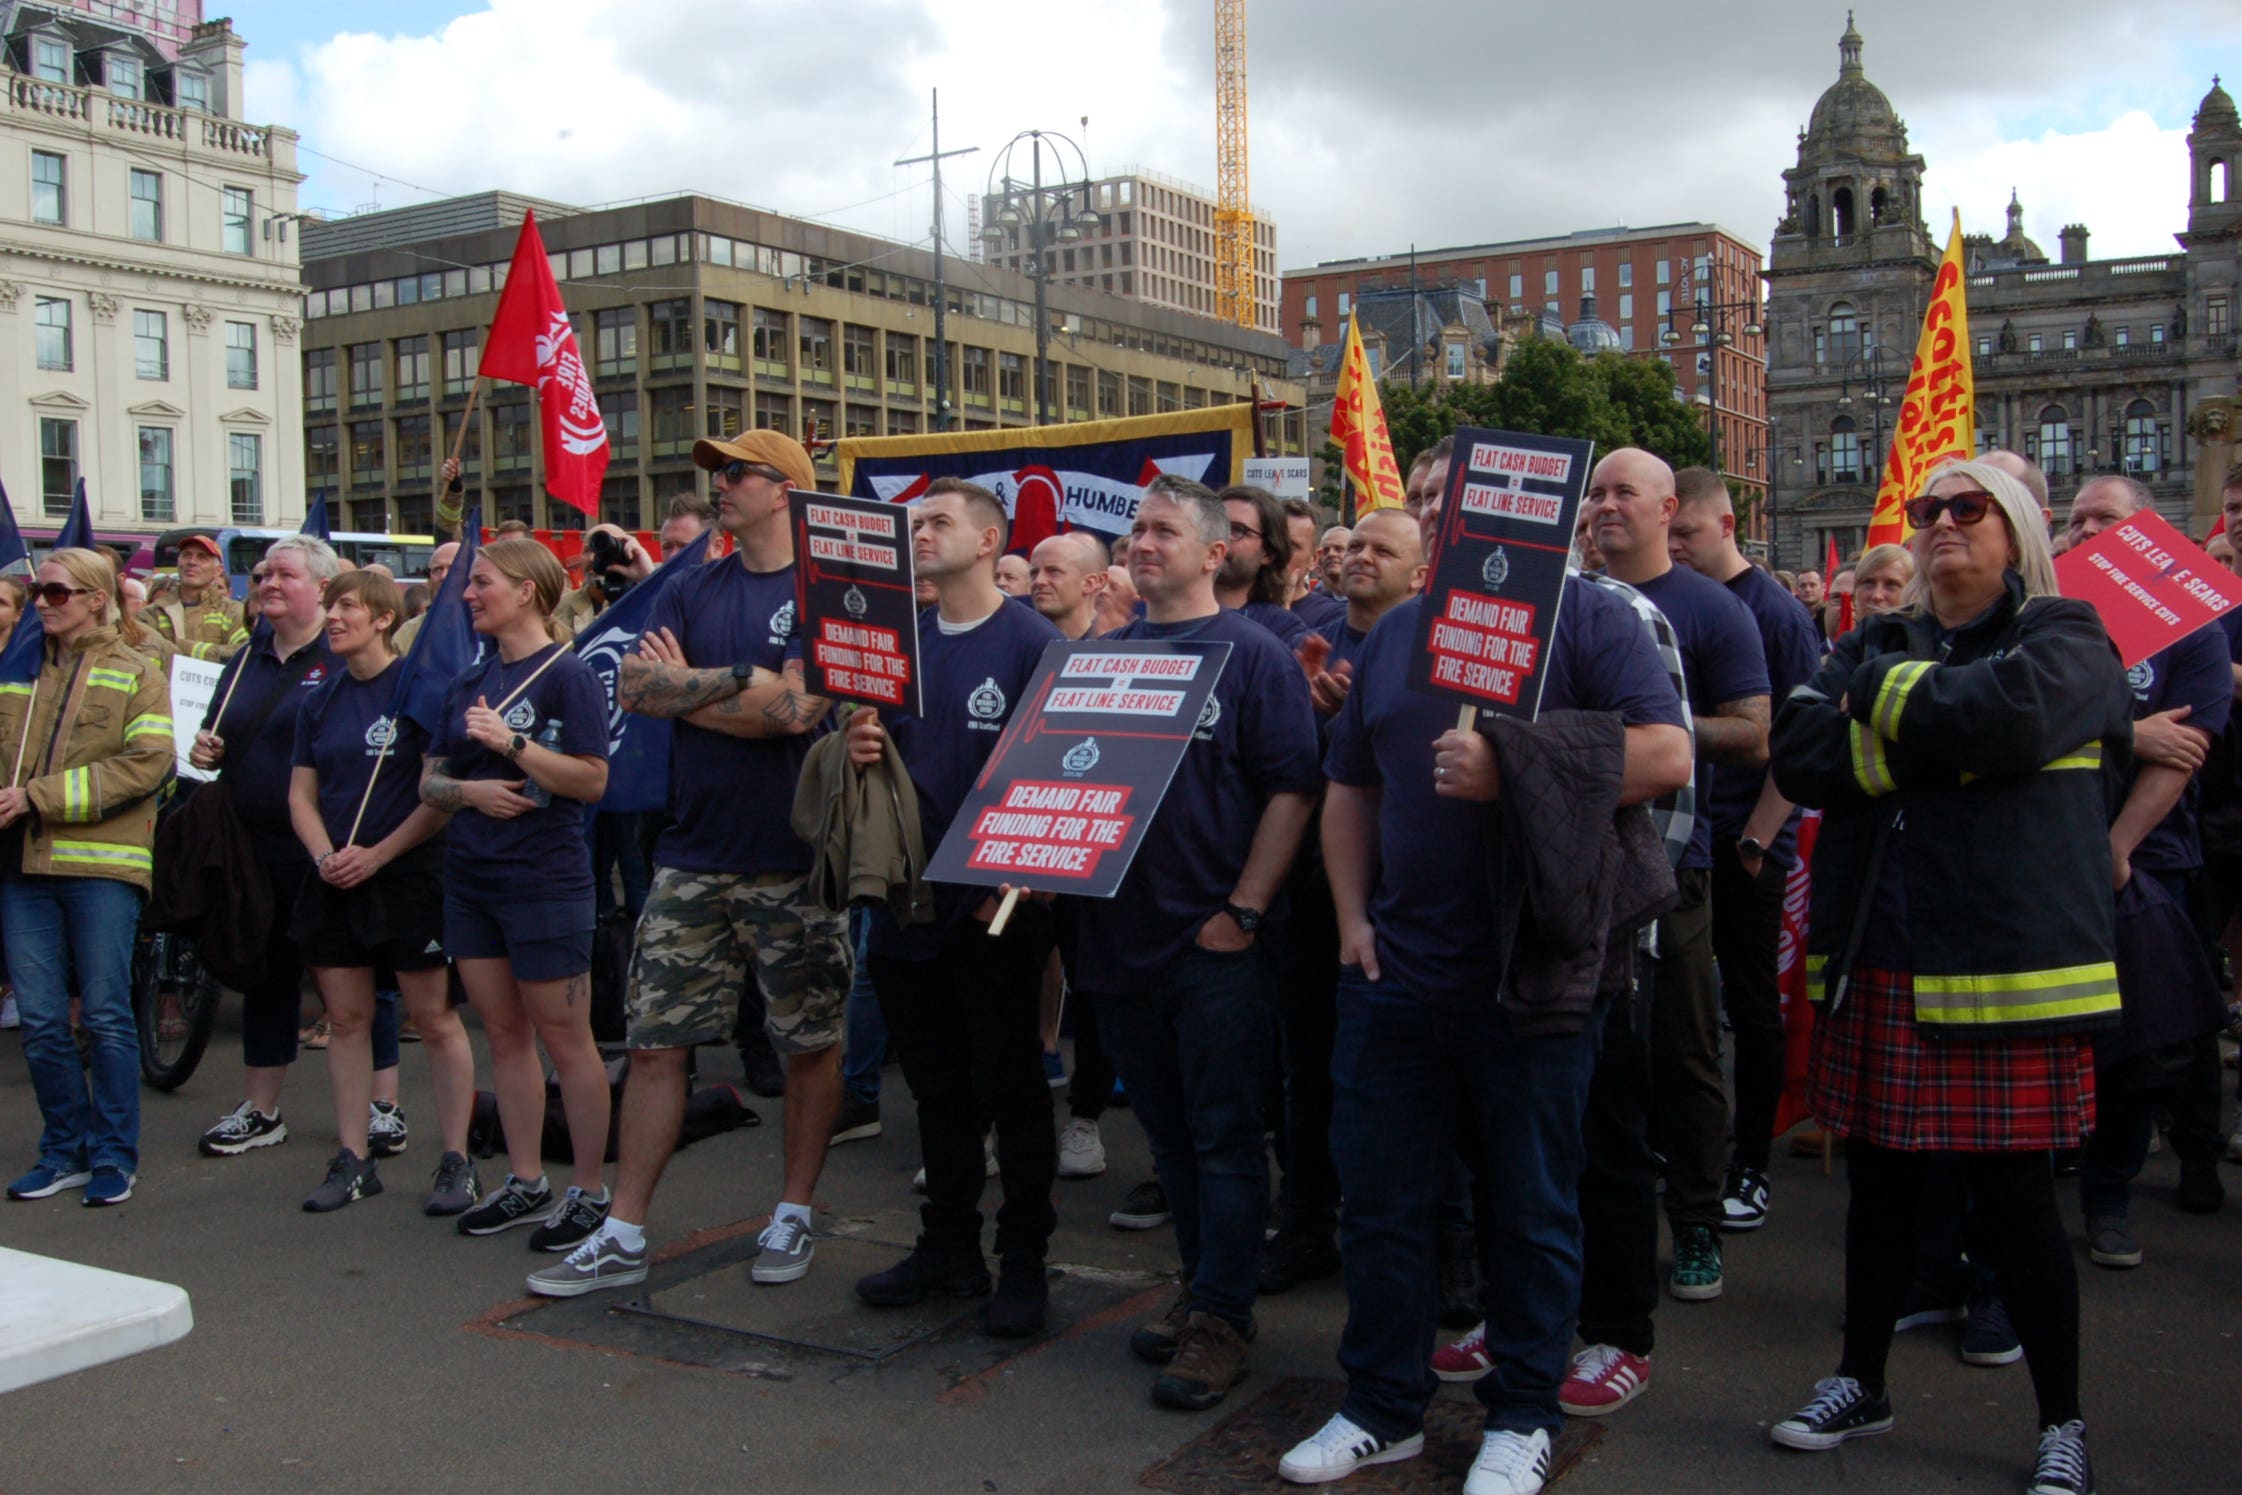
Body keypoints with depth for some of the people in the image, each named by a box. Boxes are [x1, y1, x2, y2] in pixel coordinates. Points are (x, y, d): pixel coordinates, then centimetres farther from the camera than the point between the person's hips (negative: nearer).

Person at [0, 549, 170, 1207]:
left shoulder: (136, 673, 4)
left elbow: (145, 763, -9)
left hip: (101, 862, -4)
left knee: (106, 1016, 0)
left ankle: (114, 1157, 11)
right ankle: (66, 1150, 18)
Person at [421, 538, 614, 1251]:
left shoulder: (567, 674, -8)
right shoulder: (469, 682, 13)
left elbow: (592, 780, -15)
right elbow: (430, 780, 14)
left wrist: (511, 744, -22)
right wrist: (468, 790, -7)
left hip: (544, 878, -7)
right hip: (471, 876, 7)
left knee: (563, 1037, 0)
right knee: (503, 1033, 12)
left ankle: (589, 1191, 10)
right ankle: (525, 1183, 23)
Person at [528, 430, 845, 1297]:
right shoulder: (693, 591, 11)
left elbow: (799, 710, -19)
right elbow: (634, 690, -1)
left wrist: (685, 686, -6)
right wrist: (743, 681, -12)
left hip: (795, 861, -4)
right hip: (692, 857, 5)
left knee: (809, 1044, 8)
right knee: (656, 1041, 5)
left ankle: (794, 1217, 25)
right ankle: (624, 1235, 14)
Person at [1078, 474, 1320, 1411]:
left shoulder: (1253, 656, -5)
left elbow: (1292, 788, -11)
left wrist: (1243, 910, -16)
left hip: (1214, 944, -6)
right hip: (1121, 936, 6)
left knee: (1223, 1138, 1)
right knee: (1168, 1131, 15)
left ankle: (1222, 1319, 10)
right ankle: (1200, 1289, 28)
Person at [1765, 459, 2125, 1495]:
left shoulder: (2064, 639, 2)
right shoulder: (1876, 644, 14)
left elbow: (2007, 715, -21)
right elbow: (1797, 753, -1)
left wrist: (1879, 693, -7)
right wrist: (1939, 737, -13)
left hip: (2003, 971, -4)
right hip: (1877, 965, 4)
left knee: (2012, 1196, 1)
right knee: (1879, 1182, 13)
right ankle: (1861, 1383, 30)